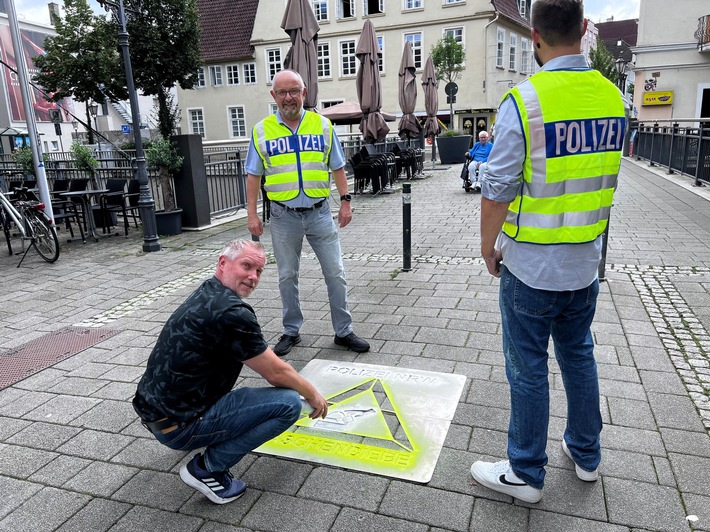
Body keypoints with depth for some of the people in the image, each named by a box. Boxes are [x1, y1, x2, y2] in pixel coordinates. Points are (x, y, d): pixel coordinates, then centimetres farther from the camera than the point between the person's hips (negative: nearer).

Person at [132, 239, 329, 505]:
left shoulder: (207, 294, 8)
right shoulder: (232, 312, -22)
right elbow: (276, 373, -11)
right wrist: (312, 394, 7)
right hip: (179, 425, -9)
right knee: (289, 402, -11)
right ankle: (207, 468, -3)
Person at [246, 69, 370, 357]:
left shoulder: (322, 125, 4)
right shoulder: (262, 130, 2)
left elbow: (337, 168, 7)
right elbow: (253, 175, 4)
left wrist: (345, 201, 1)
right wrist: (251, 214, -1)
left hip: (319, 212, 0)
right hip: (284, 216, 0)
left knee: (336, 274, 3)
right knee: (287, 277, 11)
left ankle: (343, 331, 17)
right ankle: (291, 331, 26)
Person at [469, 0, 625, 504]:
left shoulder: (523, 101, -17)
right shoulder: (612, 96, 2)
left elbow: (497, 190, -16)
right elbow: (605, 175, 11)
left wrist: (488, 247, -1)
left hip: (531, 266, -6)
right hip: (585, 263, 6)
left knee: (528, 369, 6)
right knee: (578, 355, 21)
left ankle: (526, 473, 24)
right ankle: (586, 454, 39)